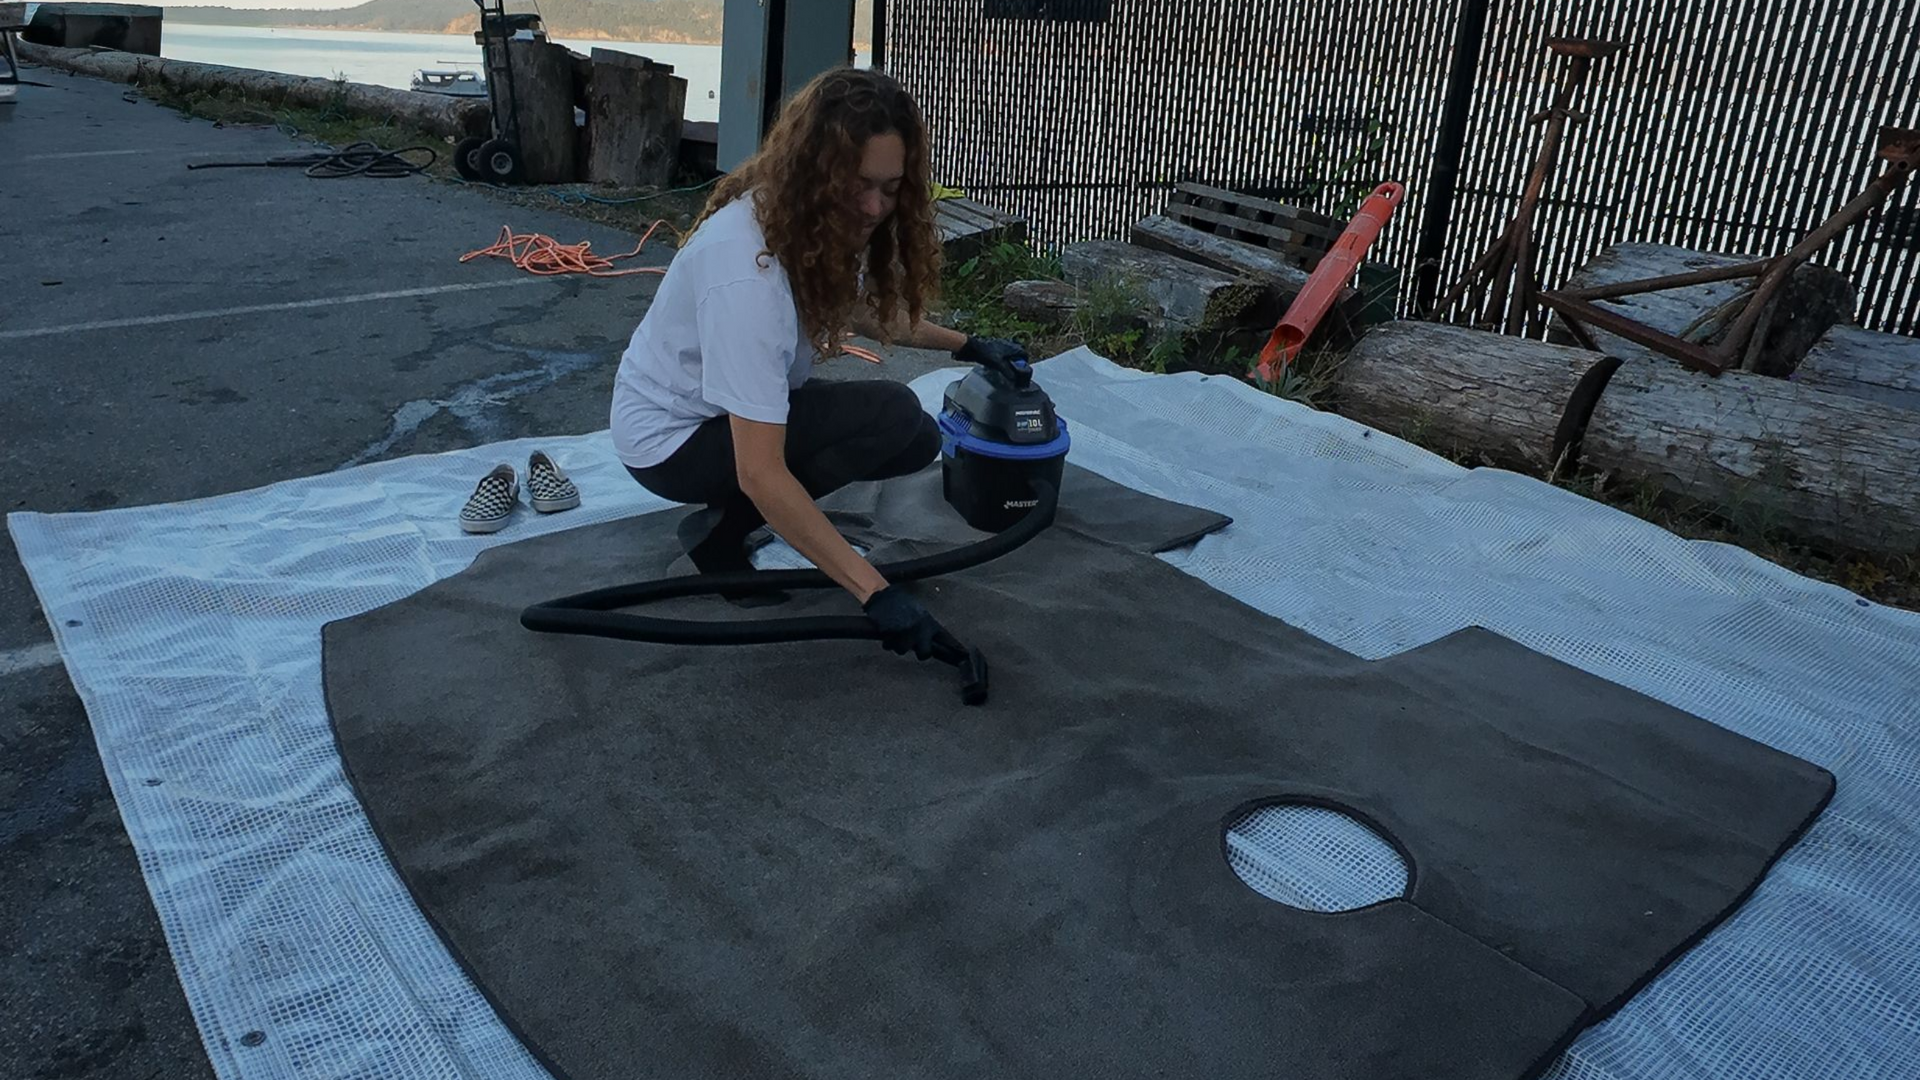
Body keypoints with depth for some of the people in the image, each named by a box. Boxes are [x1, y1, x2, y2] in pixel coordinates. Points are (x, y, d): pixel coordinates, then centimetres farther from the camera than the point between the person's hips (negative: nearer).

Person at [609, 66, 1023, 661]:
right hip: (669, 438, -8)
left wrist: (964, 344, 9)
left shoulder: (829, 221, -10)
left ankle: (730, 516, 6)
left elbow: (862, 310, 16)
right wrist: (876, 593, -37)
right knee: (890, 415, -24)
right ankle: (719, 530, -8)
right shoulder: (748, 272, -36)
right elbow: (760, 475, -38)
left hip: (734, 405, 8)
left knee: (917, 439, -3)